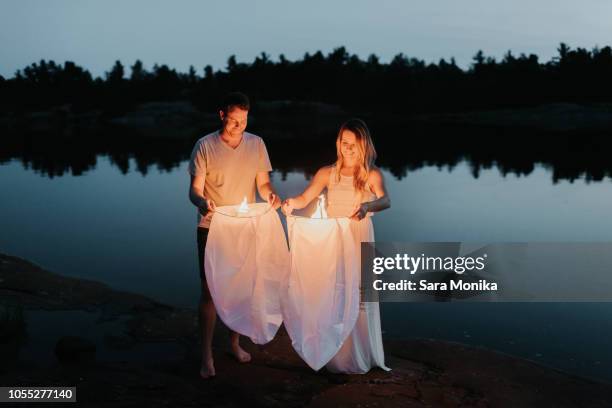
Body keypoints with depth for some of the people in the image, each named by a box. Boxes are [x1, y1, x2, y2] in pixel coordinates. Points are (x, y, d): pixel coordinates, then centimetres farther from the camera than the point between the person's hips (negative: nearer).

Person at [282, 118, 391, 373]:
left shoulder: (372, 174, 1)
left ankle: (360, 357, 13)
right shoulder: (327, 173, 5)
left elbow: (385, 201, -17)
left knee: (359, 297, -1)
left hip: (360, 241, -1)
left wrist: (367, 206, -39)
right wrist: (291, 203, -30)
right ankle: (336, 358, 9)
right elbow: (305, 198, -7)